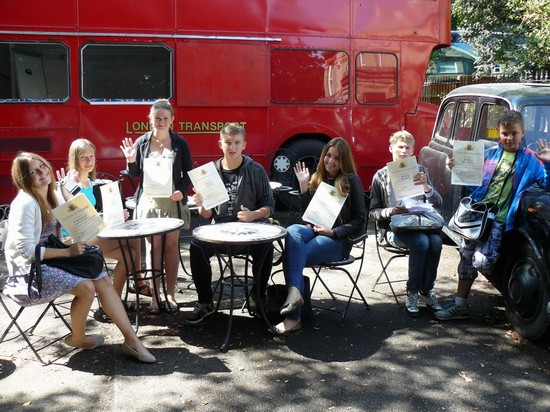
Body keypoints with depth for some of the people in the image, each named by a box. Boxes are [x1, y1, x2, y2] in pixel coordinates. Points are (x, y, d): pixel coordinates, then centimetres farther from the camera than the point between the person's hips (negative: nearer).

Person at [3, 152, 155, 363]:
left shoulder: (53, 196, 6)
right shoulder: (25, 204, -20)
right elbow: (27, 250, -23)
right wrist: (67, 251, -21)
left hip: (52, 257, 8)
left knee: (103, 280, -9)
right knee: (86, 287, -23)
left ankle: (131, 339, -7)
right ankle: (78, 338, 5)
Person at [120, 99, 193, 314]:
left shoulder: (180, 143, 2)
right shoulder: (142, 142, 4)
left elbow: (188, 173, 4)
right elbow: (135, 174, 9)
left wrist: (182, 191, -12)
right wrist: (131, 161, -11)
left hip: (172, 201, 0)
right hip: (149, 201, 1)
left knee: (171, 247, 3)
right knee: (154, 247, 3)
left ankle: (170, 294, 12)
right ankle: (154, 296, 9)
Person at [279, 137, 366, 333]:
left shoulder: (351, 180, 2)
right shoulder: (317, 178, 16)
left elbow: (359, 219, 0)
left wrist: (333, 232, -12)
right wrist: (304, 186, 3)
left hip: (338, 239, -4)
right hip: (314, 230, 5)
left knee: (294, 255, -29)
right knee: (292, 231, -32)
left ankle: (293, 318, -29)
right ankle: (294, 291, -47)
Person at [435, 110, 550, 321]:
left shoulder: (529, 159, 1)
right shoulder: (489, 154, 11)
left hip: (499, 221, -4)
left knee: (482, 262, -20)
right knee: (467, 258, 9)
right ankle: (460, 306, 20)